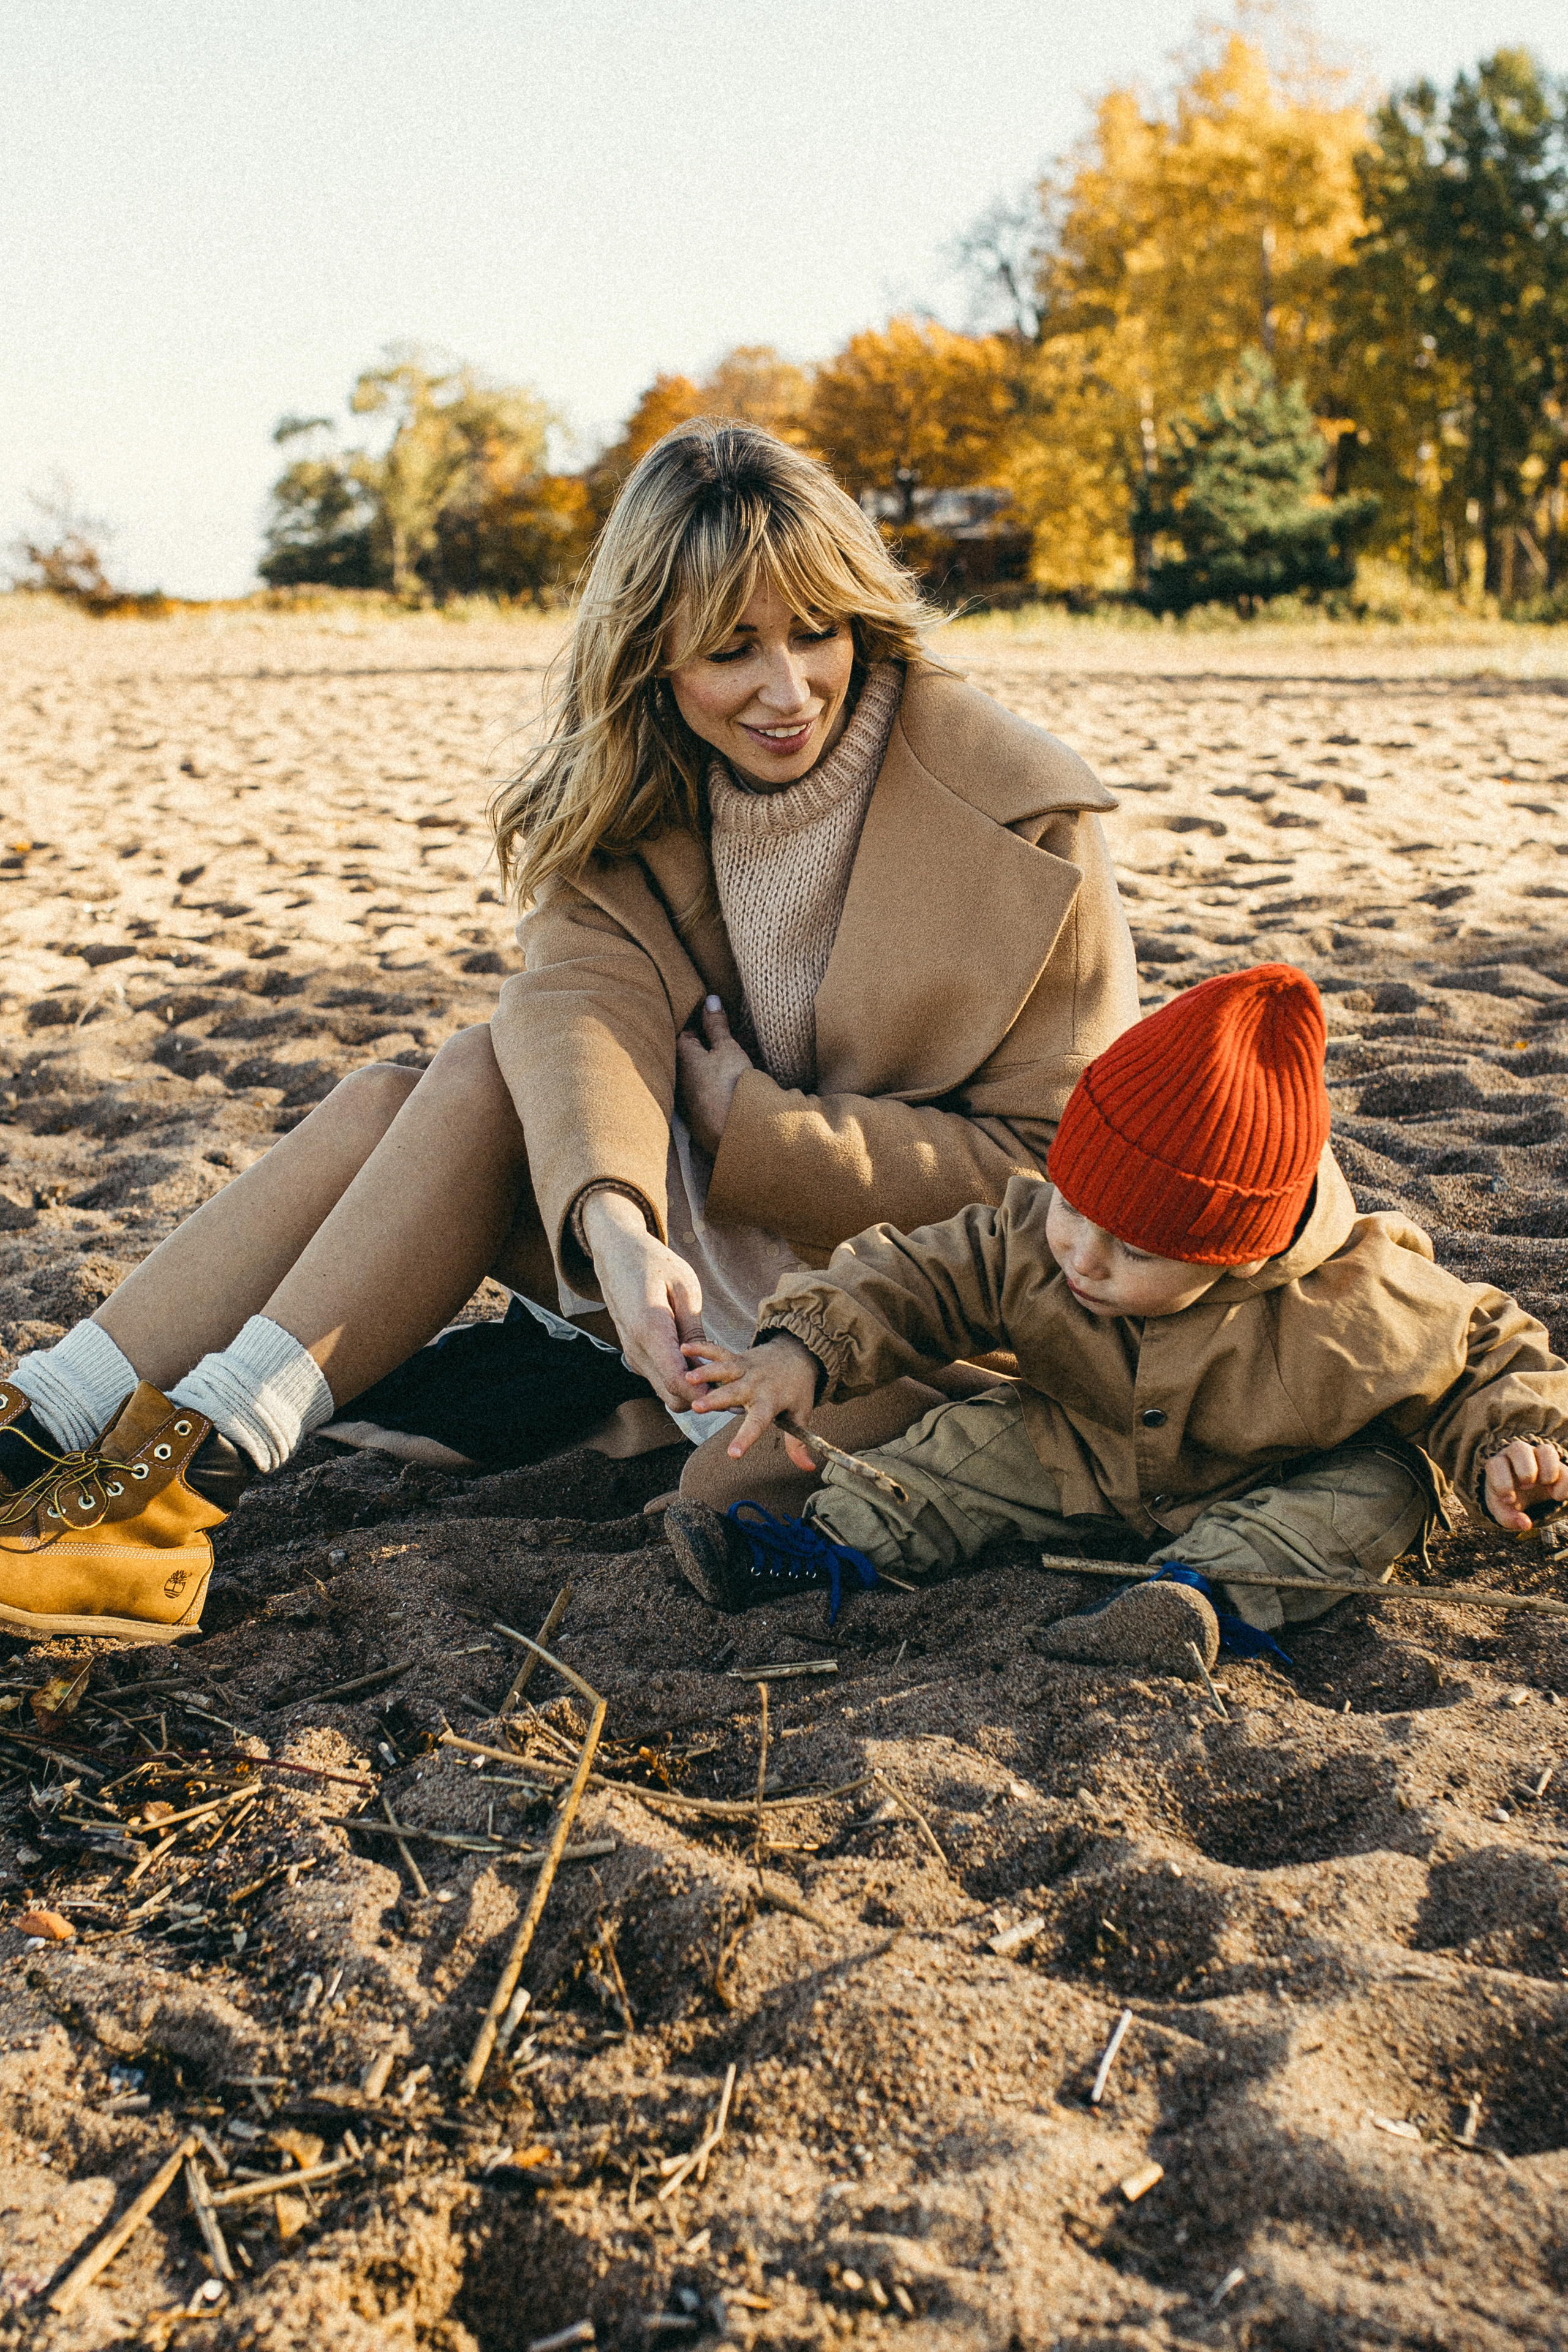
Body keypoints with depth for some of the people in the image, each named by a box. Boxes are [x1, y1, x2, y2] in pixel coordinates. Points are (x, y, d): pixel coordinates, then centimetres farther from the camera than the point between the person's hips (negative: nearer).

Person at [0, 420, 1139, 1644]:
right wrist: (614, 1224, -40)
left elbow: (1058, 1161, -13)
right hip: (702, 1248, 6)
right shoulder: (637, 792, -1)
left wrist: (753, 1128, -19)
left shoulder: (1019, 817, -14)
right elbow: (583, 997, -20)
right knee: (391, 1098, -15)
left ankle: (192, 1470, -26)